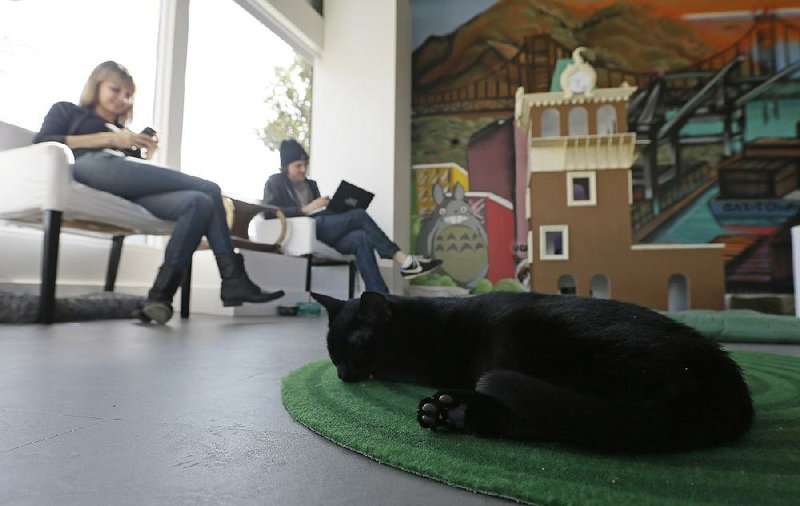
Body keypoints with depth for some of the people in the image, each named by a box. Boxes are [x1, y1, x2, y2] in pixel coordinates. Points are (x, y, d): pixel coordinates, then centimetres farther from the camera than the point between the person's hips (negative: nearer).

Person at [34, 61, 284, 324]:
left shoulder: (123, 132, 41)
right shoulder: (66, 111, 28)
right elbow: (42, 144, 5)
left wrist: (145, 157, 7)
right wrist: (109, 139, 0)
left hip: (127, 193, 5)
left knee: (201, 202, -26)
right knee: (209, 189, -19)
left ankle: (161, 296, -35)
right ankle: (233, 279, -22)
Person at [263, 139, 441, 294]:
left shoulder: (310, 184, 27)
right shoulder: (275, 182, 9)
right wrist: (305, 209, -16)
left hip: (320, 232, 6)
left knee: (360, 238, -27)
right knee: (359, 215, -23)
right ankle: (402, 259, -24)